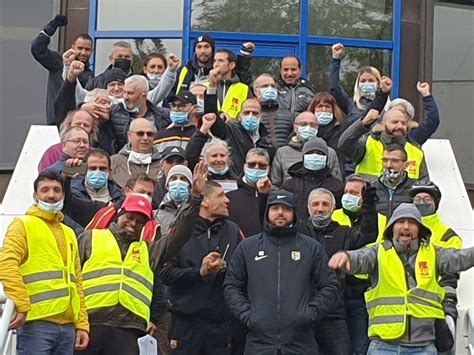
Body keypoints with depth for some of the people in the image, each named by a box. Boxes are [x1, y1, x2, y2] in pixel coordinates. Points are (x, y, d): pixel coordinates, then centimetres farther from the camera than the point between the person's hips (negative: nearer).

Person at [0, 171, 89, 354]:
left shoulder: (69, 234, 24)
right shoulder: (23, 225, 3)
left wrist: (81, 324, 15)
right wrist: (21, 305, -24)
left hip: (67, 326, 7)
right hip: (36, 323, -7)